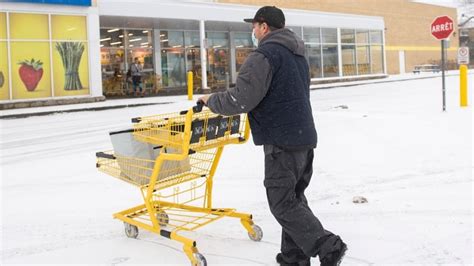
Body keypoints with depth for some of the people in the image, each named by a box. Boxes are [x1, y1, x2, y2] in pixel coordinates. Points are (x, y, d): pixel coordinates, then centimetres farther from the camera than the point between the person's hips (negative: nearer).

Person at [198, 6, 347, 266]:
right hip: (304, 137, 9)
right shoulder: (297, 54, 18)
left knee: (282, 203, -2)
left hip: (282, 141, -9)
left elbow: (241, 99, -18)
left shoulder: (264, 55, -13)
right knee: (294, 198, 15)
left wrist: (211, 100, 0)